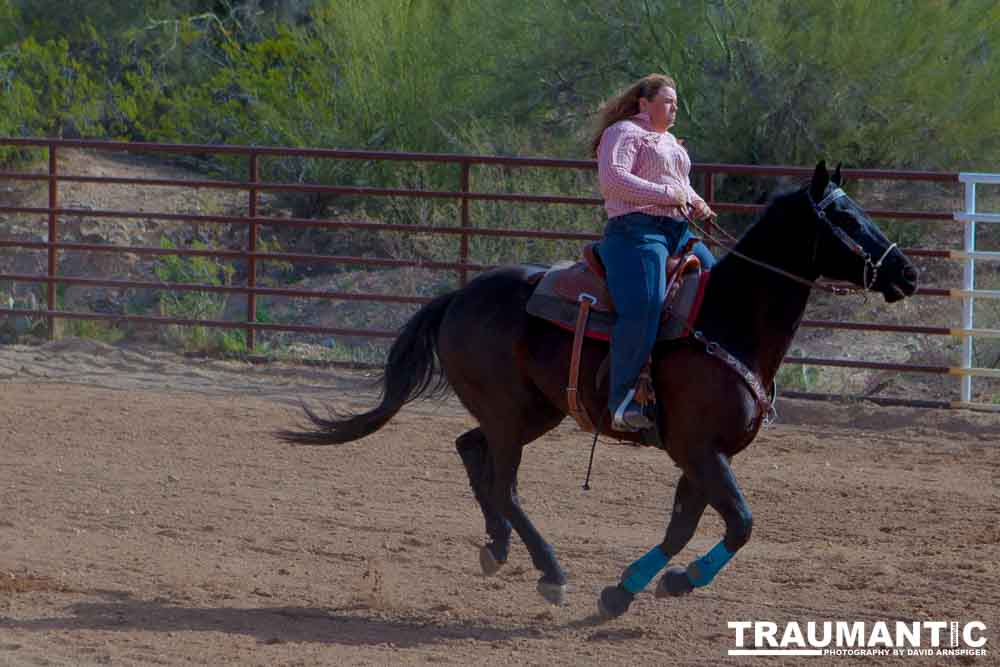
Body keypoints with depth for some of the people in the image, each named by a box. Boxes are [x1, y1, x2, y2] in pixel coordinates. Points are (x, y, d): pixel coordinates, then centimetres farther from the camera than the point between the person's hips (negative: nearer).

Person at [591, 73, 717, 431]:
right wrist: (667, 194, -15)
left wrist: (696, 203, 12)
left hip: (679, 233, 10)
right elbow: (612, 179, -15)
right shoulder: (624, 133, -1)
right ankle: (622, 402, -30)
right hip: (636, 230, -10)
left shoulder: (670, 143, 29)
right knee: (644, 306, -28)